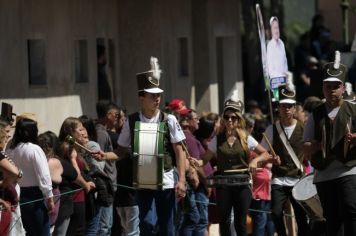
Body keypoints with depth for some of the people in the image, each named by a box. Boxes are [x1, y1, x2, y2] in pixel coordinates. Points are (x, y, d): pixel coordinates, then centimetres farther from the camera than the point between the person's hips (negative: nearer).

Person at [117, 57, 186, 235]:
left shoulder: (169, 120, -1)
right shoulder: (131, 122, 2)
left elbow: (179, 151, -1)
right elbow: (122, 151, 9)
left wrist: (181, 179, -9)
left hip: (166, 181, 0)